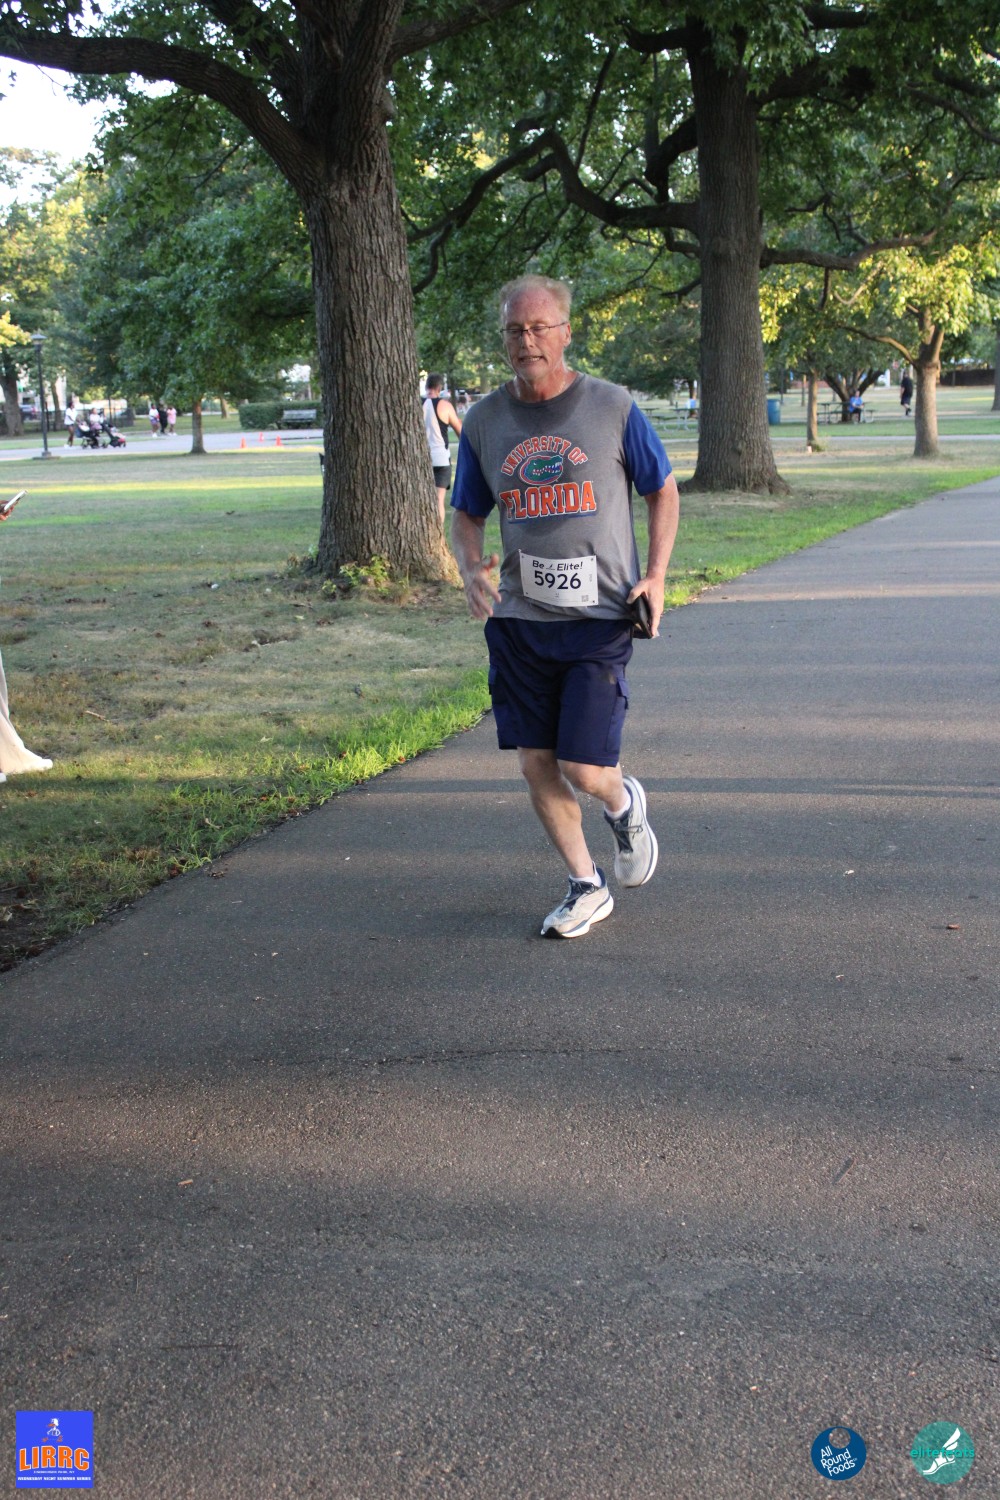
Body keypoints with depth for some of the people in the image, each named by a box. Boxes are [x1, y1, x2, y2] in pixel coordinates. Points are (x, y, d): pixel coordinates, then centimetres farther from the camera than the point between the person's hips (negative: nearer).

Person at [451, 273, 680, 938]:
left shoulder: (613, 408, -2)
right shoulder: (484, 421, 4)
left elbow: (663, 490, 9)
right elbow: (467, 516, 14)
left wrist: (655, 574, -4)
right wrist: (472, 569, -7)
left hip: (599, 618, -3)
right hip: (518, 621, 3)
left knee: (583, 768, -9)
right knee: (537, 766, 6)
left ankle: (625, 801, 29)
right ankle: (587, 887, 26)